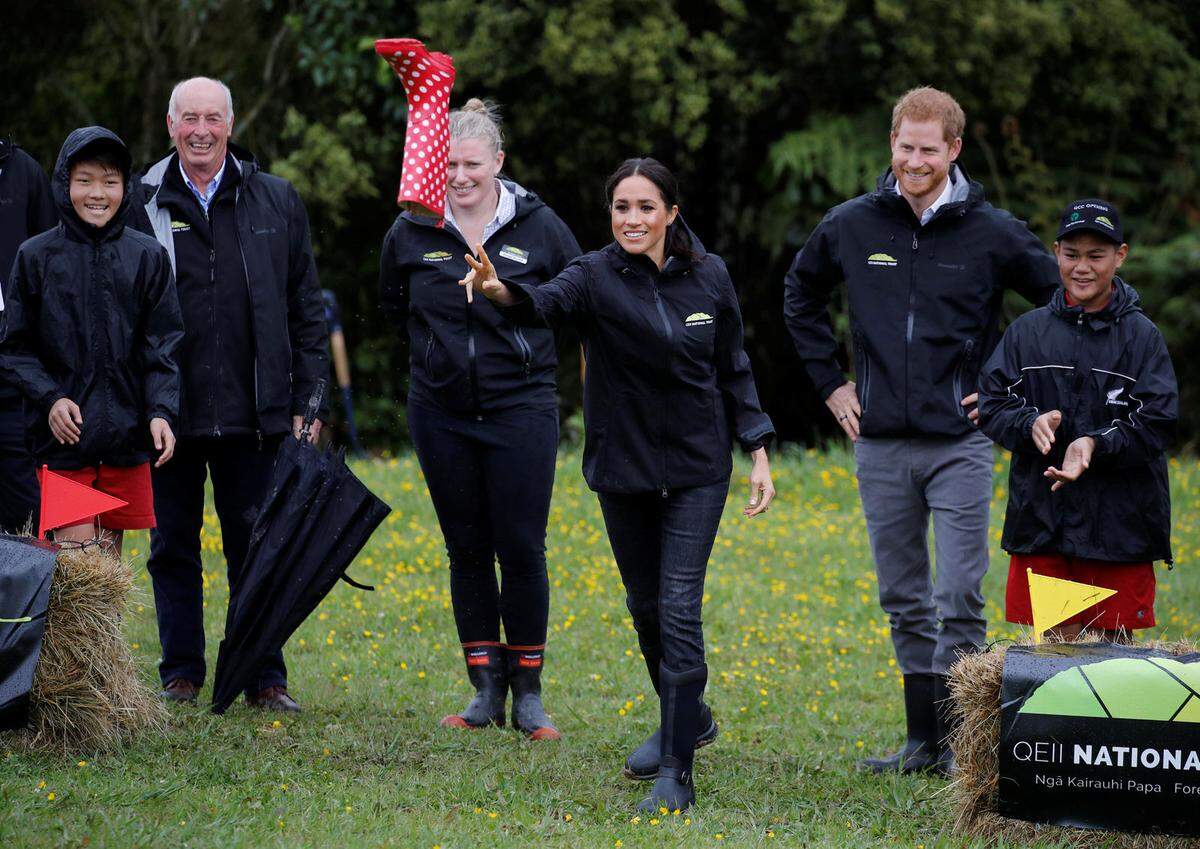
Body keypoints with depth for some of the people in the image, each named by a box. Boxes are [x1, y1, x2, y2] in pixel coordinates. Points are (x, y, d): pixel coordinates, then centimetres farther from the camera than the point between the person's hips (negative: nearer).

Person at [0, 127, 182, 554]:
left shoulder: (148, 256, 5)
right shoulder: (36, 257, 0)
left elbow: (163, 346, 5)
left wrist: (160, 411, -8)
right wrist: (49, 398, -11)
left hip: (126, 436, 2)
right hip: (62, 437, -2)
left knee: (111, 560, 8)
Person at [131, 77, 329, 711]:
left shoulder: (276, 202, 7)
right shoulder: (143, 206, 3)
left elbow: (306, 309, 9)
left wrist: (307, 402, 3)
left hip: (252, 414, 0)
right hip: (168, 414, 0)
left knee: (256, 544, 3)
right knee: (173, 546, 7)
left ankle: (265, 677, 10)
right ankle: (181, 673, 16)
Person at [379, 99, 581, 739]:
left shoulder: (538, 227, -3)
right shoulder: (411, 232, 1)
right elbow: (393, 306, 18)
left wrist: (518, 337, 3)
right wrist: (442, 348, 12)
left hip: (521, 409, -2)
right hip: (441, 415, 2)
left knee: (522, 550, -5)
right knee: (467, 552, 6)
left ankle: (528, 694, 5)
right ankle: (486, 690, 14)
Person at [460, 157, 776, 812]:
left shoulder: (709, 277, -5)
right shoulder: (596, 277, -11)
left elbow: (733, 370, 6)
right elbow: (548, 303, -34)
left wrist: (758, 452, 2)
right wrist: (500, 291, -56)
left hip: (696, 469, -1)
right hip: (622, 468, 1)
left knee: (679, 608, -10)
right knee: (644, 605, 16)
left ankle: (677, 773, -10)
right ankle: (688, 718, 41)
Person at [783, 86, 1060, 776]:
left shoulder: (992, 233, -4)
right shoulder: (852, 226, 4)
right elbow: (801, 297, 22)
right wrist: (830, 381, 15)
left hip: (960, 443, -3)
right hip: (881, 444, 3)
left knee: (960, 600, -7)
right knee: (905, 602, 9)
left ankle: (953, 741, -1)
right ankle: (923, 744, 16)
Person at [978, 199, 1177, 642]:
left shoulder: (1141, 335, -1)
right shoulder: (1027, 331, 7)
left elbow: (1157, 425, -7)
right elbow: (991, 405, 5)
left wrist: (1095, 444, -23)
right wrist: (1030, 423, -16)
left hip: (1118, 522, -2)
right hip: (1041, 518, 2)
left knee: (1114, 642, 4)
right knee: (1055, 642, 4)